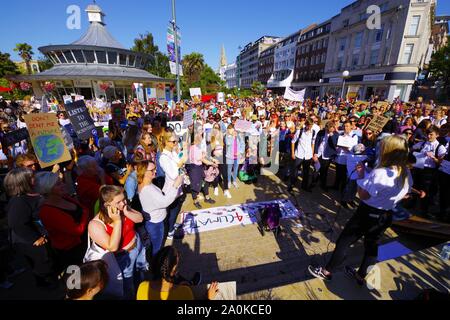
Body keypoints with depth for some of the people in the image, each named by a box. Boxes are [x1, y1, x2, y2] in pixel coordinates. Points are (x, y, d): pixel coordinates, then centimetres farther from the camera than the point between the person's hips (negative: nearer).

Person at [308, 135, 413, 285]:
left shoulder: (380, 173, -28)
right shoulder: (406, 173, -2)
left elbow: (363, 195, -21)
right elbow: (405, 194, 13)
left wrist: (360, 175, -13)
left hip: (368, 213, -7)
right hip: (387, 216, 7)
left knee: (344, 241, 7)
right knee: (372, 245, 23)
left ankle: (326, 271, 21)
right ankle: (361, 275, 41)